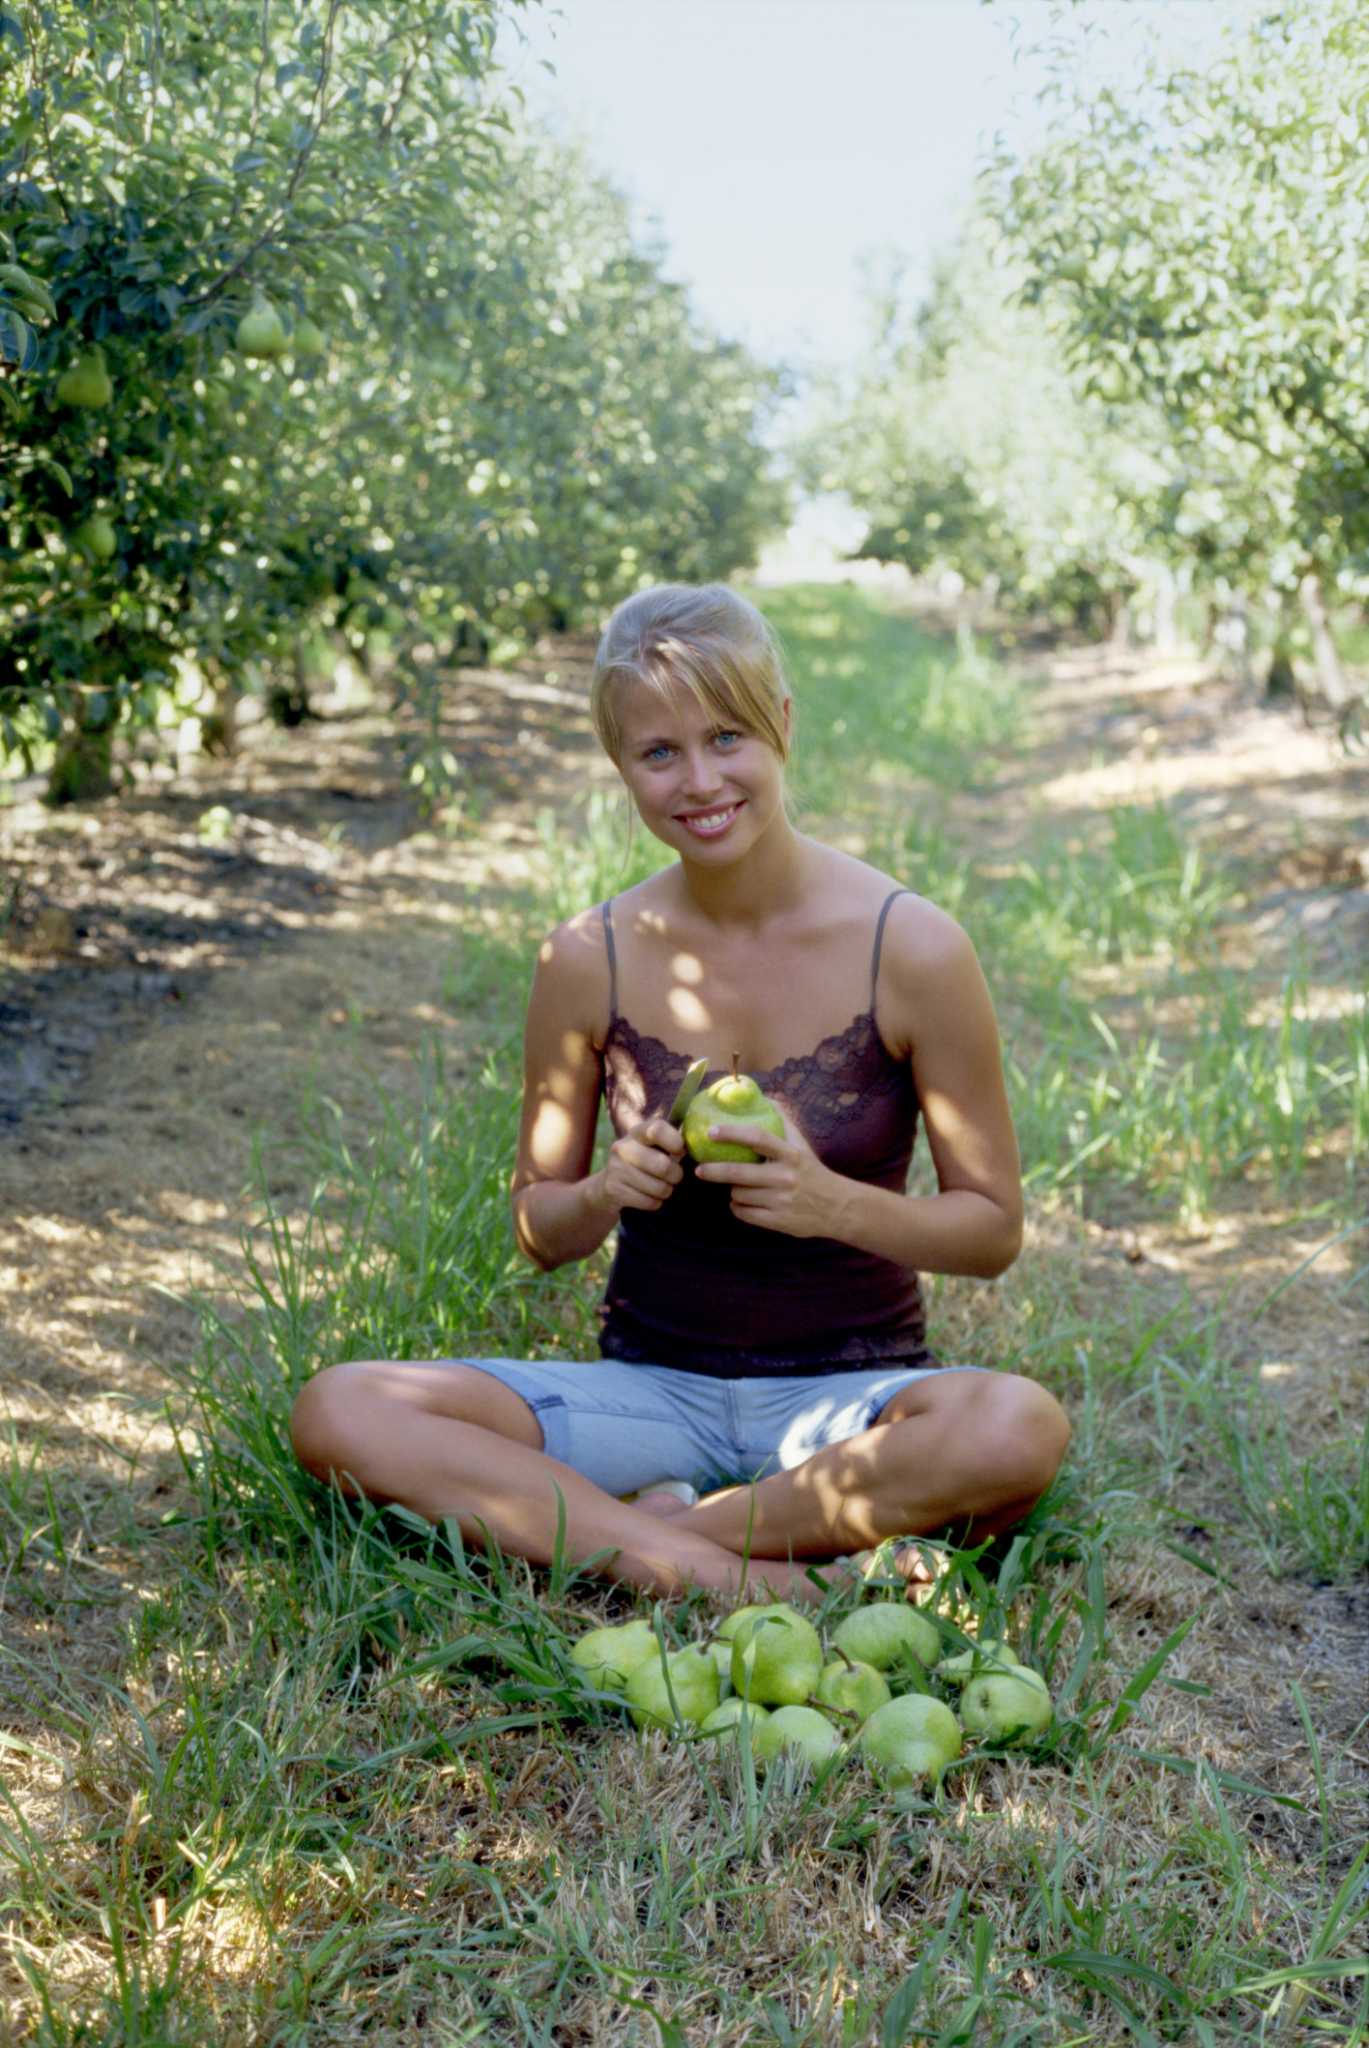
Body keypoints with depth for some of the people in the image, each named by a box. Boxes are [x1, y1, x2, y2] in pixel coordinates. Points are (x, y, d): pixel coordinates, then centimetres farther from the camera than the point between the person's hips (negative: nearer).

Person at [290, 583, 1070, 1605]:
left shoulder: (910, 947, -10)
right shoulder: (590, 959, -5)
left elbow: (994, 1229, -3)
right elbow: (539, 1231, 5)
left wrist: (834, 1205, -22)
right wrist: (604, 1193, -18)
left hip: (850, 1392, -1)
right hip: (652, 1386, 1)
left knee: (1020, 1427, -35)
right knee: (337, 1410, -20)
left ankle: (609, 1531, -19)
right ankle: (708, 1569, -22)